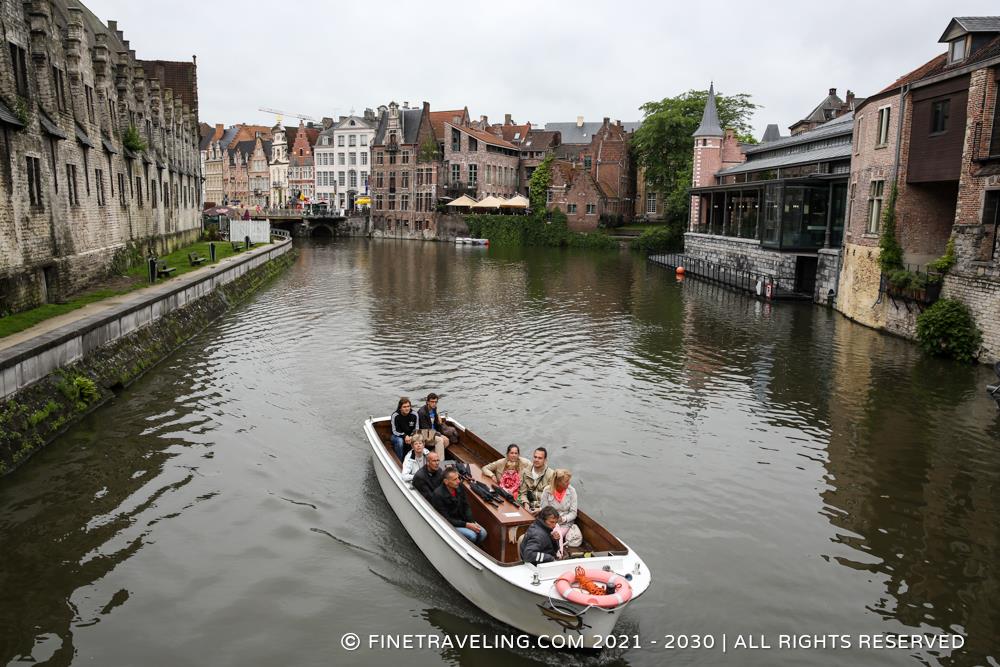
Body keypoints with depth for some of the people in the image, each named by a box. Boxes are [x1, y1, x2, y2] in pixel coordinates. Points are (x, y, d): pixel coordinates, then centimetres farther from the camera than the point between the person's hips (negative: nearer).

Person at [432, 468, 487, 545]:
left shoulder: (459, 486, -7)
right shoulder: (438, 495, -26)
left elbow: (466, 506, 4)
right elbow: (445, 519, -23)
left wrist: (472, 522, -11)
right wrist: (466, 525, -25)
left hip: (461, 519, 6)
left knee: (482, 532, -13)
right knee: (471, 535, -25)